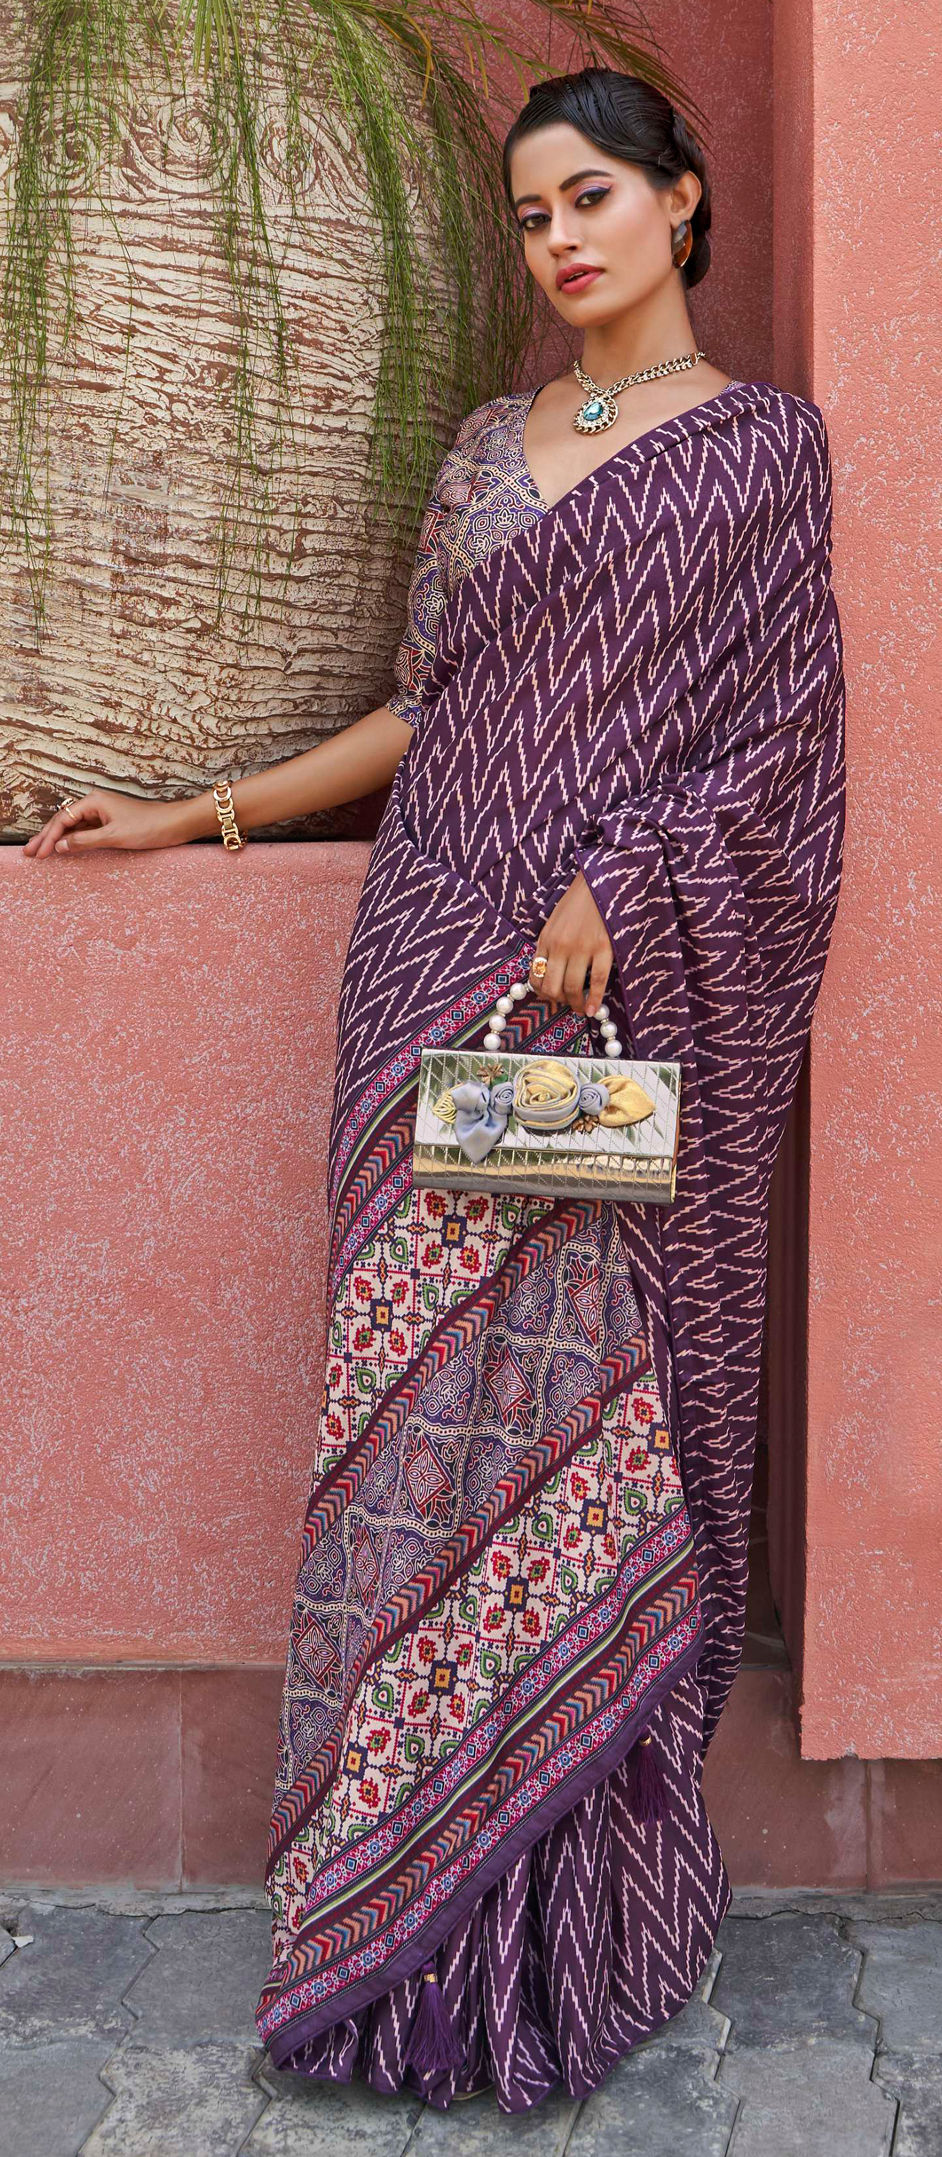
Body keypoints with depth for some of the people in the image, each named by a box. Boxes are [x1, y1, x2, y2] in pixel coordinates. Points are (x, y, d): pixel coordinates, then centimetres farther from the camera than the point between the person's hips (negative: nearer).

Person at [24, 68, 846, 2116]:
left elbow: (770, 737, -2)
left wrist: (611, 891, -15)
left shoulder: (763, 444, 5)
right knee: (423, 1390, 2)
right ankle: (421, 1909, 14)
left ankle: (577, 1918, 12)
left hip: (637, 986, -4)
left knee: (595, 1395, -3)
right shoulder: (487, 446, 18)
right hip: (441, 952, 4)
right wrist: (197, 814, 17)